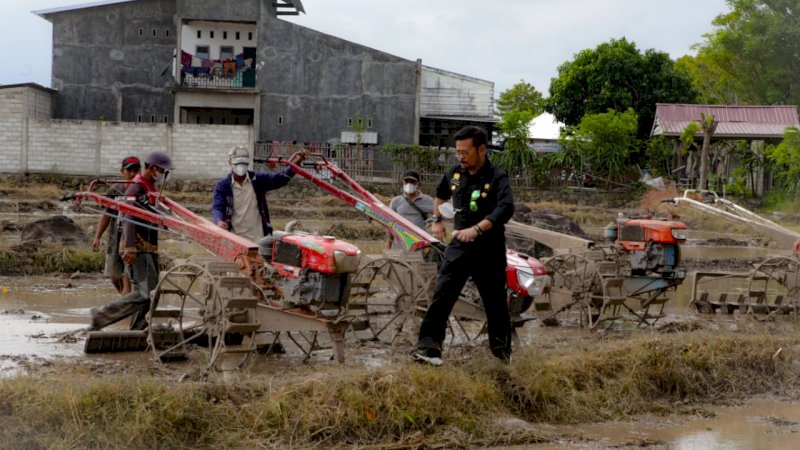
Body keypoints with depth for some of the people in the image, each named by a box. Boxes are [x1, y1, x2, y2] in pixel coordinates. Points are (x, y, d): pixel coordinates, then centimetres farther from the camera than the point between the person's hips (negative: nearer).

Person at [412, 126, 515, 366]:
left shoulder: (497, 177, -13)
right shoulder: (454, 174, 5)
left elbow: (506, 209, -31)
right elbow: (441, 193, 30)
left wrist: (477, 229, -40)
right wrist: (437, 219, 20)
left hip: (489, 250, -4)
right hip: (459, 246, 4)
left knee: (495, 302, 9)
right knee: (442, 295, -11)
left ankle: (503, 350, 27)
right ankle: (428, 346, -14)